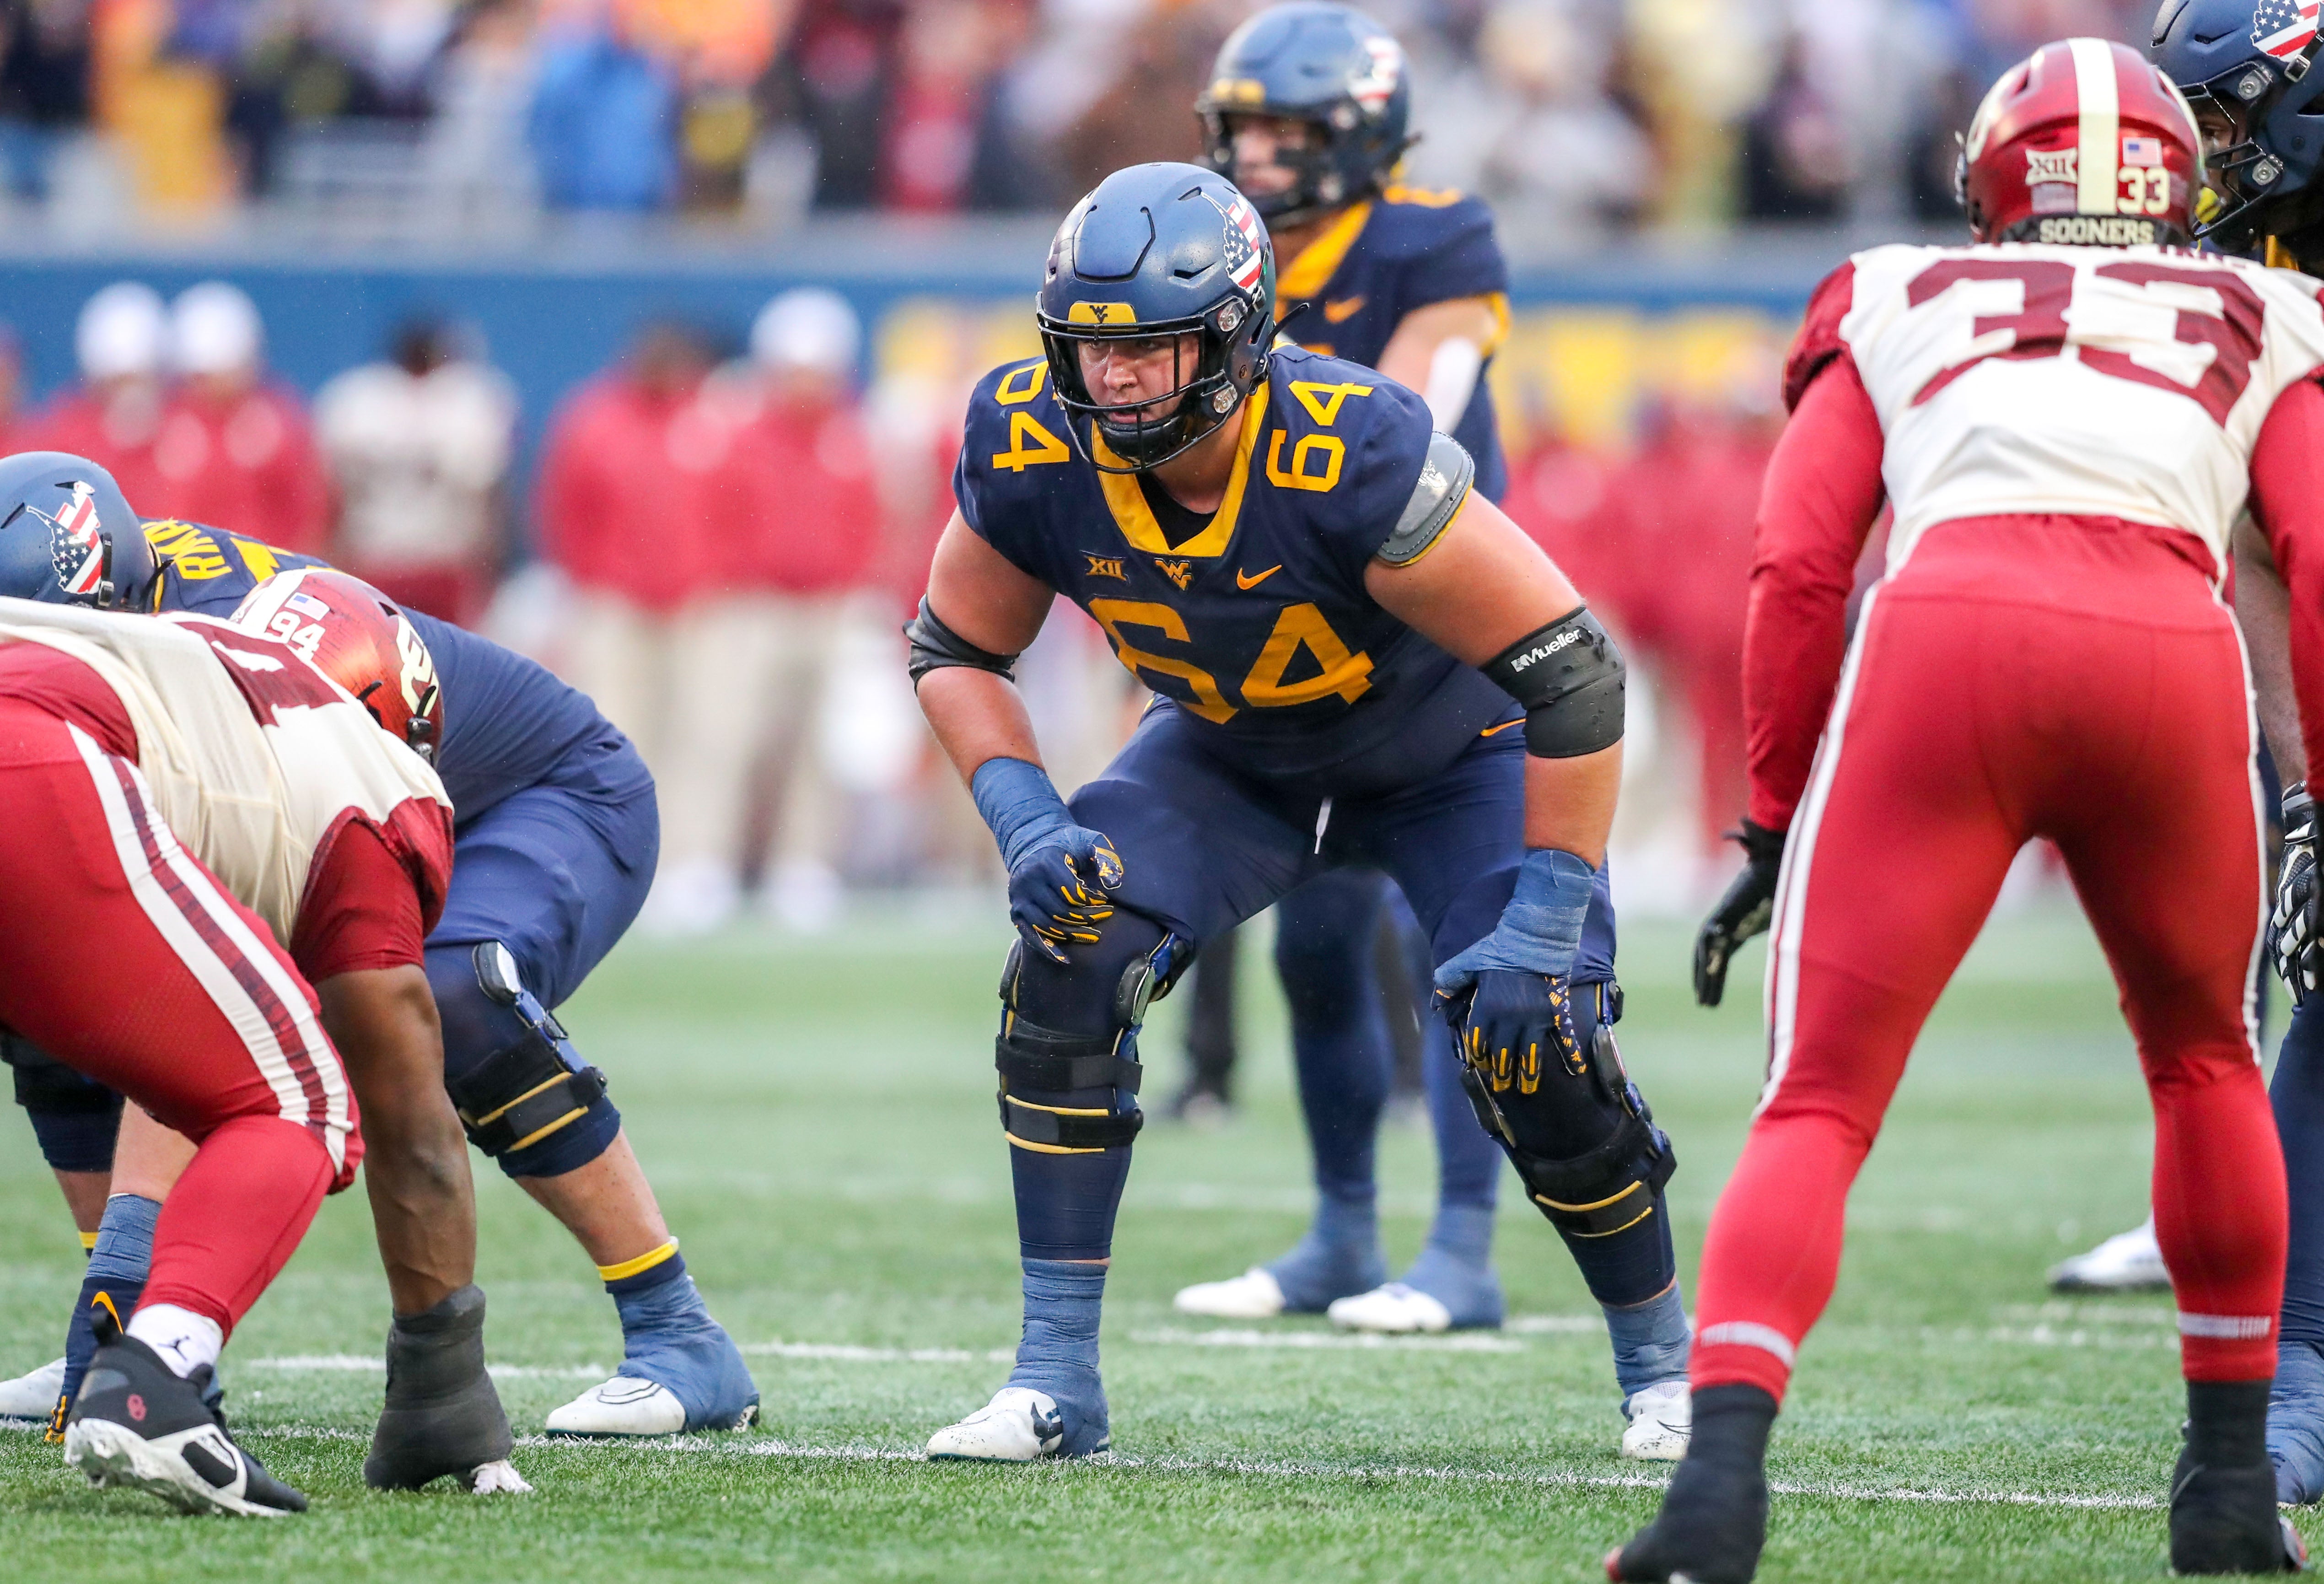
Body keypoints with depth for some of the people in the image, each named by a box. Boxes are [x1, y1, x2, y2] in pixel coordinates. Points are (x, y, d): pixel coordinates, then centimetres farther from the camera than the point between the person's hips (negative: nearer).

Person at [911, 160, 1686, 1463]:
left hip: (1449, 754, -4)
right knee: (1071, 955, -19)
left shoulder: (1354, 459, -41)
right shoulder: (1035, 456, -26)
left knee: (1534, 1046, -17)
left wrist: (1544, 929, -32)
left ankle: (1663, 1367, 11)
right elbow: (954, 649, -6)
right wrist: (1026, 817, -23)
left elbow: (1576, 677, -35)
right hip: (1235, 756, 4)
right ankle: (1056, 1381, -11)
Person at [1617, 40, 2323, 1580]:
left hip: (1944, 637, -1)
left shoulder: (1897, 307, 30)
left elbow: (1796, 568, 18)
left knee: (1819, 1109, 3)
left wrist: (1775, 819, 22)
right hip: (2175, 649, 1)